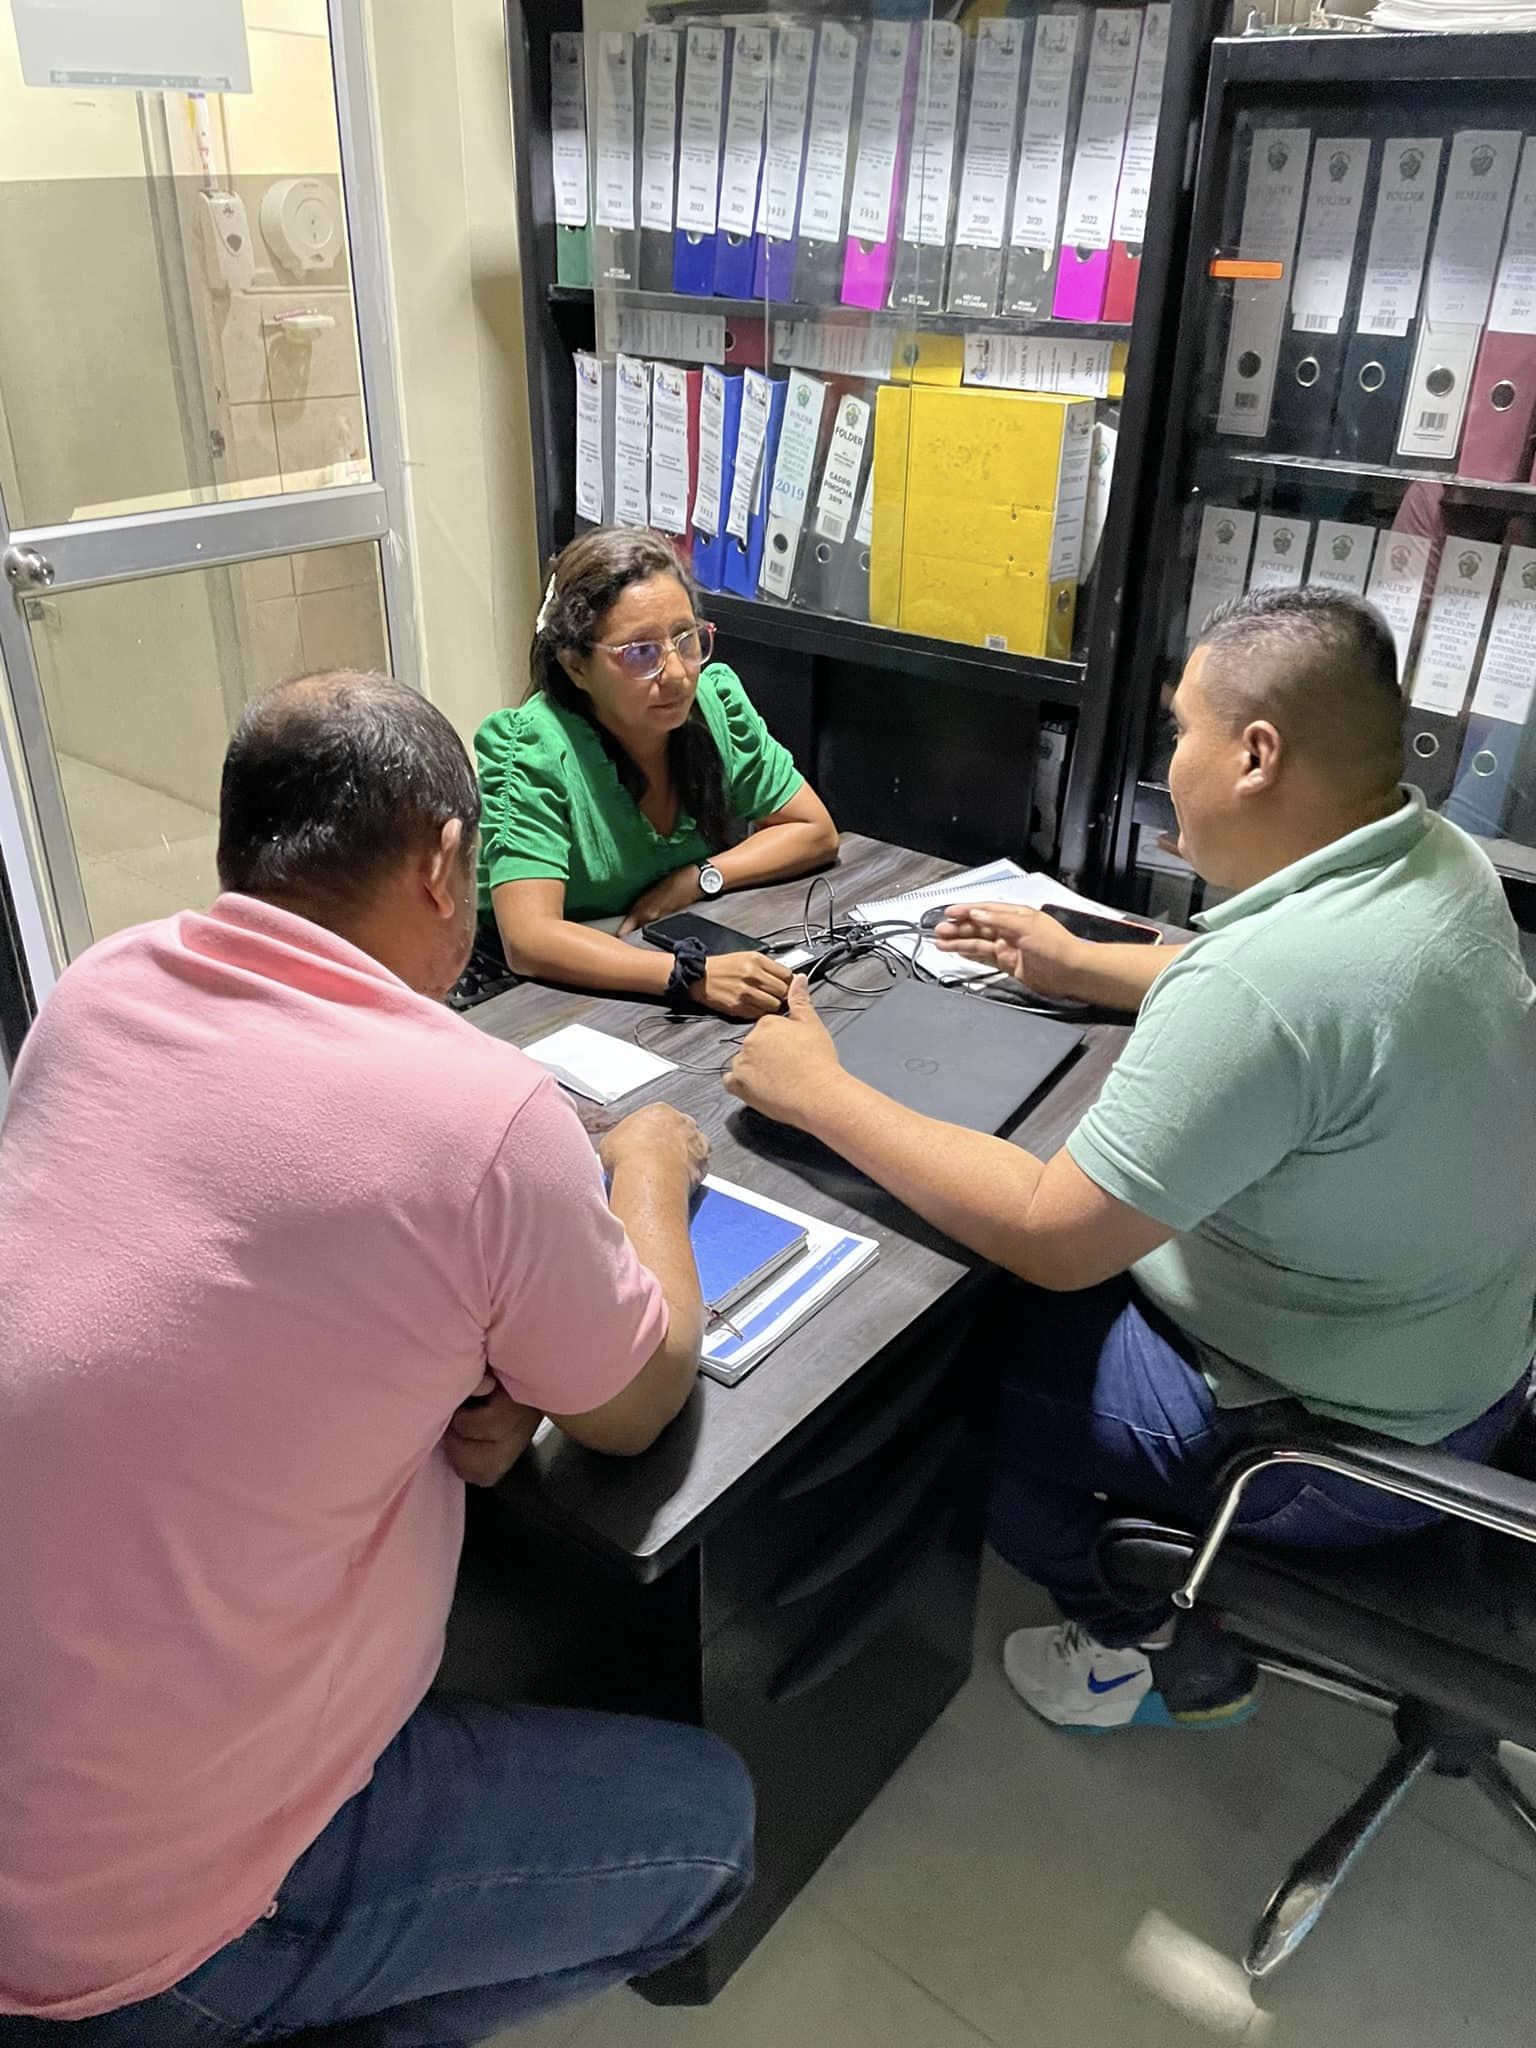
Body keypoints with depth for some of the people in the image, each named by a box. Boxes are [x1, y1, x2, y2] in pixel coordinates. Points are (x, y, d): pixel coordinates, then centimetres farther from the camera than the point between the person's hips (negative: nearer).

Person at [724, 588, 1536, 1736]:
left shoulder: (1265, 979, -35)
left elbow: (1049, 1240, -28)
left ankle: (1160, 1654, 26)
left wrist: (820, 1094, -19)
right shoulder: (1438, 859, -6)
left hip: (1332, 1437, -8)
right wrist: (1083, 967, 17)